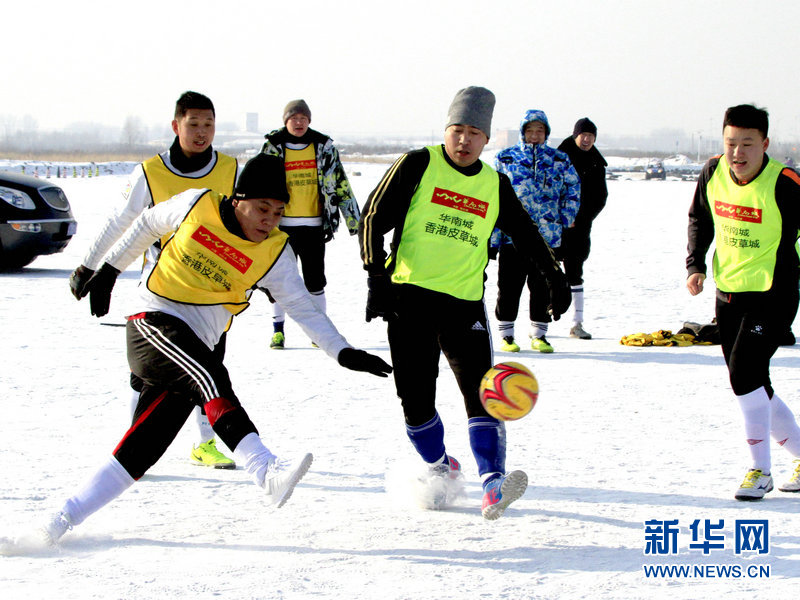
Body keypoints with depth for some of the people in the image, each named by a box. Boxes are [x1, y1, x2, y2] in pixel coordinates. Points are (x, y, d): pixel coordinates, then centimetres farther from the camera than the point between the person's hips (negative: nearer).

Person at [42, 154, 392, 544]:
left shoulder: (274, 253, 1)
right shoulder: (197, 205, -4)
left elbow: (303, 309, 1)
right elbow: (147, 225, 13)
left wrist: (341, 352, -10)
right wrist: (109, 270, 18)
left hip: (194, 349, 4)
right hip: (153, 322, -4)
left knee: (139, 452, -3)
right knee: (210, 376, -32)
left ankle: (61, 522, 9)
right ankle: (267, 473, -49)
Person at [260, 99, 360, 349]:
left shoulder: (323, 146, 4)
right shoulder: (273, 147, 1)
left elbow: (340, 183, 8)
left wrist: (353, 218, 6)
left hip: (314, 224, 0)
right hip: (282, 224, 0)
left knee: (315, 280, 3)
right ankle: (278, 330, 16)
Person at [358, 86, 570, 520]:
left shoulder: (495, 186, 12)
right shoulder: (418, 166, 1)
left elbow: (525, 235, 26)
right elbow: (374, 217, -1)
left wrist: (555, 276, 22)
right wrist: (377, 277, -11)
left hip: (464, 302, 2)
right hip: (409, 295, -2)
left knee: (480, 392, -15)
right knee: (416, 399, -2)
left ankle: (493, 485, -24)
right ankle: (439, 468, 24)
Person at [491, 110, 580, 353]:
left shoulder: (559, 160, 8)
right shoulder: (505, 158, 5)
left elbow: (573, 189, 17)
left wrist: (567, 219, 5)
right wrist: (493, 236, 0)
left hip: (548, 235, 1)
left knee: (543, 288, 6)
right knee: (509, 287, 3)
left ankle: (539, 335, 17)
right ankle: (506, 334, 14)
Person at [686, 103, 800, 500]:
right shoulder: (713, 173, -3)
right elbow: (699, 218, 15)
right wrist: (695, 264, 3)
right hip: (728, 294, 6)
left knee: (744, 374, -19)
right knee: (753, 388, 11)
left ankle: (760, 470, -5)